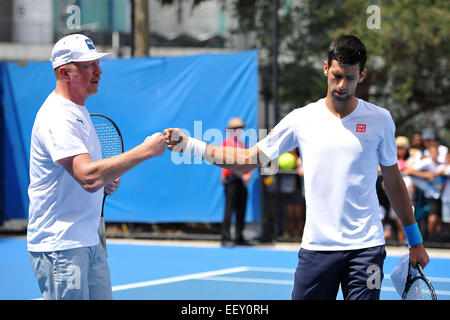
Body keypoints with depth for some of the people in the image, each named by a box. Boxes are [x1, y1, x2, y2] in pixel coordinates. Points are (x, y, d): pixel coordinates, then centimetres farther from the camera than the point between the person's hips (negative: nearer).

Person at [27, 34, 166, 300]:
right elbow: (88, 177, -29)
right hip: (59, 244, -10)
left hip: (89, 240, 10)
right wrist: (143, 151, -27)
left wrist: (106, 182, 8)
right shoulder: (56, 116, -18)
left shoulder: (78, 111, 15)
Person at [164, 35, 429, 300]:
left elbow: (393, 182, 12)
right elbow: (249, 159, 8)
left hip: (365, 248, -1)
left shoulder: (380, 120, 3)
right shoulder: (302, 119, 4)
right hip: (317, 246, 1)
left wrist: (415, 241, 14)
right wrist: (189, 146, 0)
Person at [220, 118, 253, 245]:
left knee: (241, 209, 8)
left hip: (242, 181, 7)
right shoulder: (227, 141, -5)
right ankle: (225, 238, -11)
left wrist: (249, 175, 1)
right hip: (231, 178, -7)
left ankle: (239, 237, 14)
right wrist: (241, 176, -14)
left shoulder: (243, 143, 18)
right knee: (229, 208, -11)